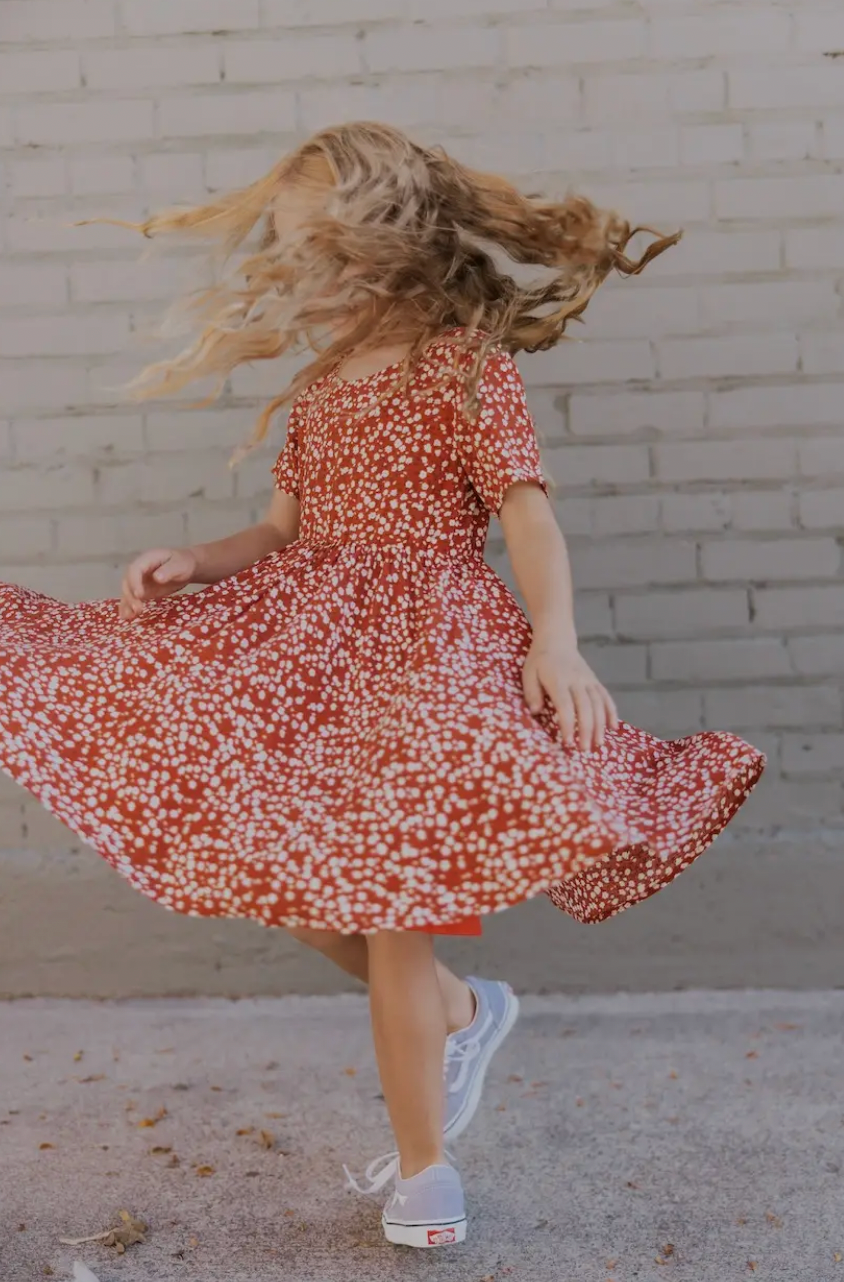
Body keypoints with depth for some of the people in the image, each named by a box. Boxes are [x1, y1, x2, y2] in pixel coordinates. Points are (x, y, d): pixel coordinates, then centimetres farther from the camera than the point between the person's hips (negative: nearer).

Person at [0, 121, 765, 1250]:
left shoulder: (468, 362, -5)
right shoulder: (317, 385, 15)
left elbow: (527, 511, -14)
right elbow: (284, 530, 16)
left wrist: (556, 639, -29)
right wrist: (194, 560, -3)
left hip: (429, 652, -7)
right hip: (312, 648, 7)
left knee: (391, 915, -5)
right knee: (284, 875, 5)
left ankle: (422, 1168, 15)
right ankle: (459, 1009, 28)